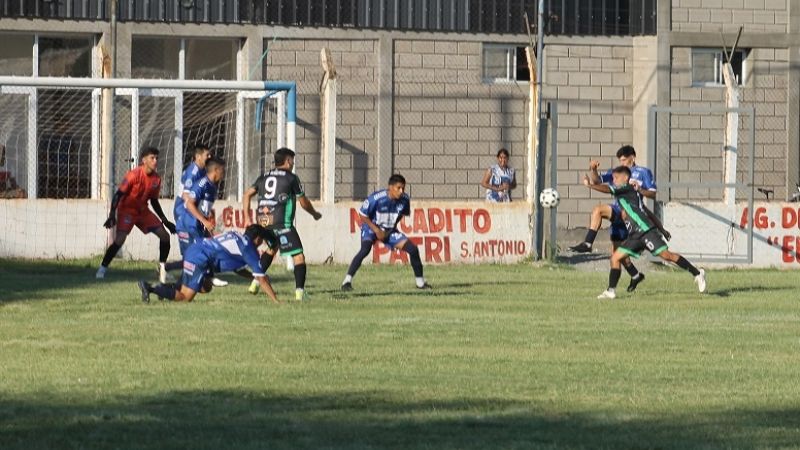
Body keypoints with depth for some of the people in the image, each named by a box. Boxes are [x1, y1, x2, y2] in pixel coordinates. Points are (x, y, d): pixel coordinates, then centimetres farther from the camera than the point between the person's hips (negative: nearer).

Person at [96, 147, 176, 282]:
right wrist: (112, 215, -27)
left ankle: (162, 270, 14)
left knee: (165, 236, -1)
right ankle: (102, 269, -11)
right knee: (120, 239, -23)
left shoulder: (156, 179, -1)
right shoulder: (134, 174, -21)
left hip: (143, 211, 6)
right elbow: (118, 194, -19)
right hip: (127, 210, -6)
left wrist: (165, 221, 13)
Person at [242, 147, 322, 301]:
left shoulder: (264, 177, 17)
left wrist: (247, 218, 14)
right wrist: (315, 214, 26)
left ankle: (256, 282, 27)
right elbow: (304, 203, 7)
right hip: (281, 224, -6)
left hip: (263, 222, 6)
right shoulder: (291, 178, 3)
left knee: (271, 248, 32)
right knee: (298, 255, -2)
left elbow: (247, 194, 11)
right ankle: (299, 291, -15)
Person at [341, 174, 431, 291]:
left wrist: (392, 227, 0)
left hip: (389, 230, 5)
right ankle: (347, 281, -28)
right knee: (365, 249, -32)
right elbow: (362, 214, -17)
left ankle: (420, 282, 15)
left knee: (413, 249, -4)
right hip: (371, 228, -5)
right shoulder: (377, 198, -30)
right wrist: (376, 230, -19)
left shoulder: (405, 199, -16)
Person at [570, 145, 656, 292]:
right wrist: (592, 170, -9)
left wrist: (639, 189, -19)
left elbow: (653, 194, -1)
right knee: (616, 250, 12)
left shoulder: (643, 172, 5)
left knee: (598, 210, -28)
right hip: (619, 214, 8)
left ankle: (587, 244, -32)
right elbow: (596, 181, 11)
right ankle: (635, 276, 29)